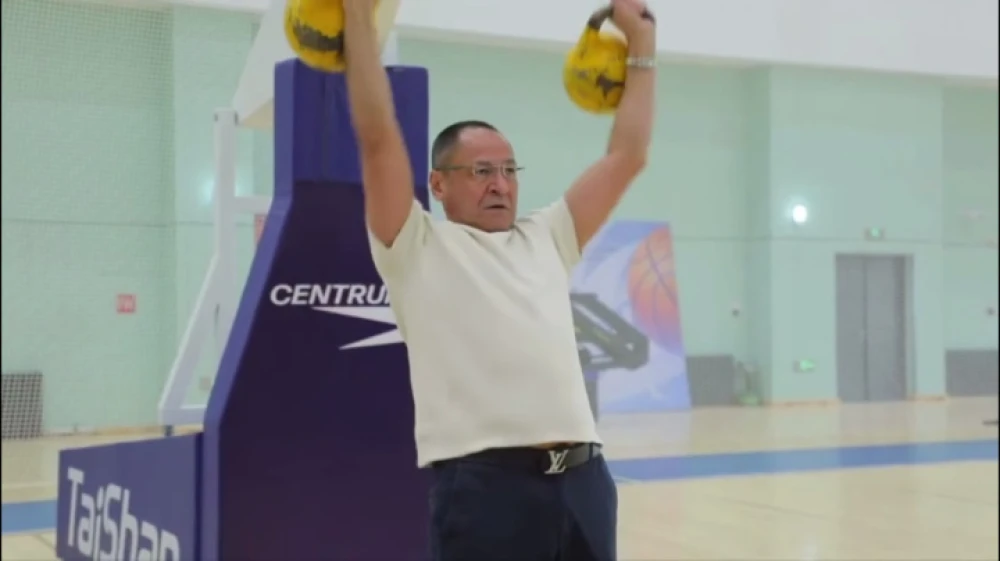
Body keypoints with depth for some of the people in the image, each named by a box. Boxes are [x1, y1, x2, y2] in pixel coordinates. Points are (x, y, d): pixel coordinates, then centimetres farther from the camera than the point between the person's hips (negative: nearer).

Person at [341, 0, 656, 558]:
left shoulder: (546, 239, 21)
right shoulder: (419, 249, 6)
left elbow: (627, 157, 23)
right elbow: (378, 138, -3)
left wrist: (642, 45, 25)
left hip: (582, 478, 6)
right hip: (484, 486, -5)